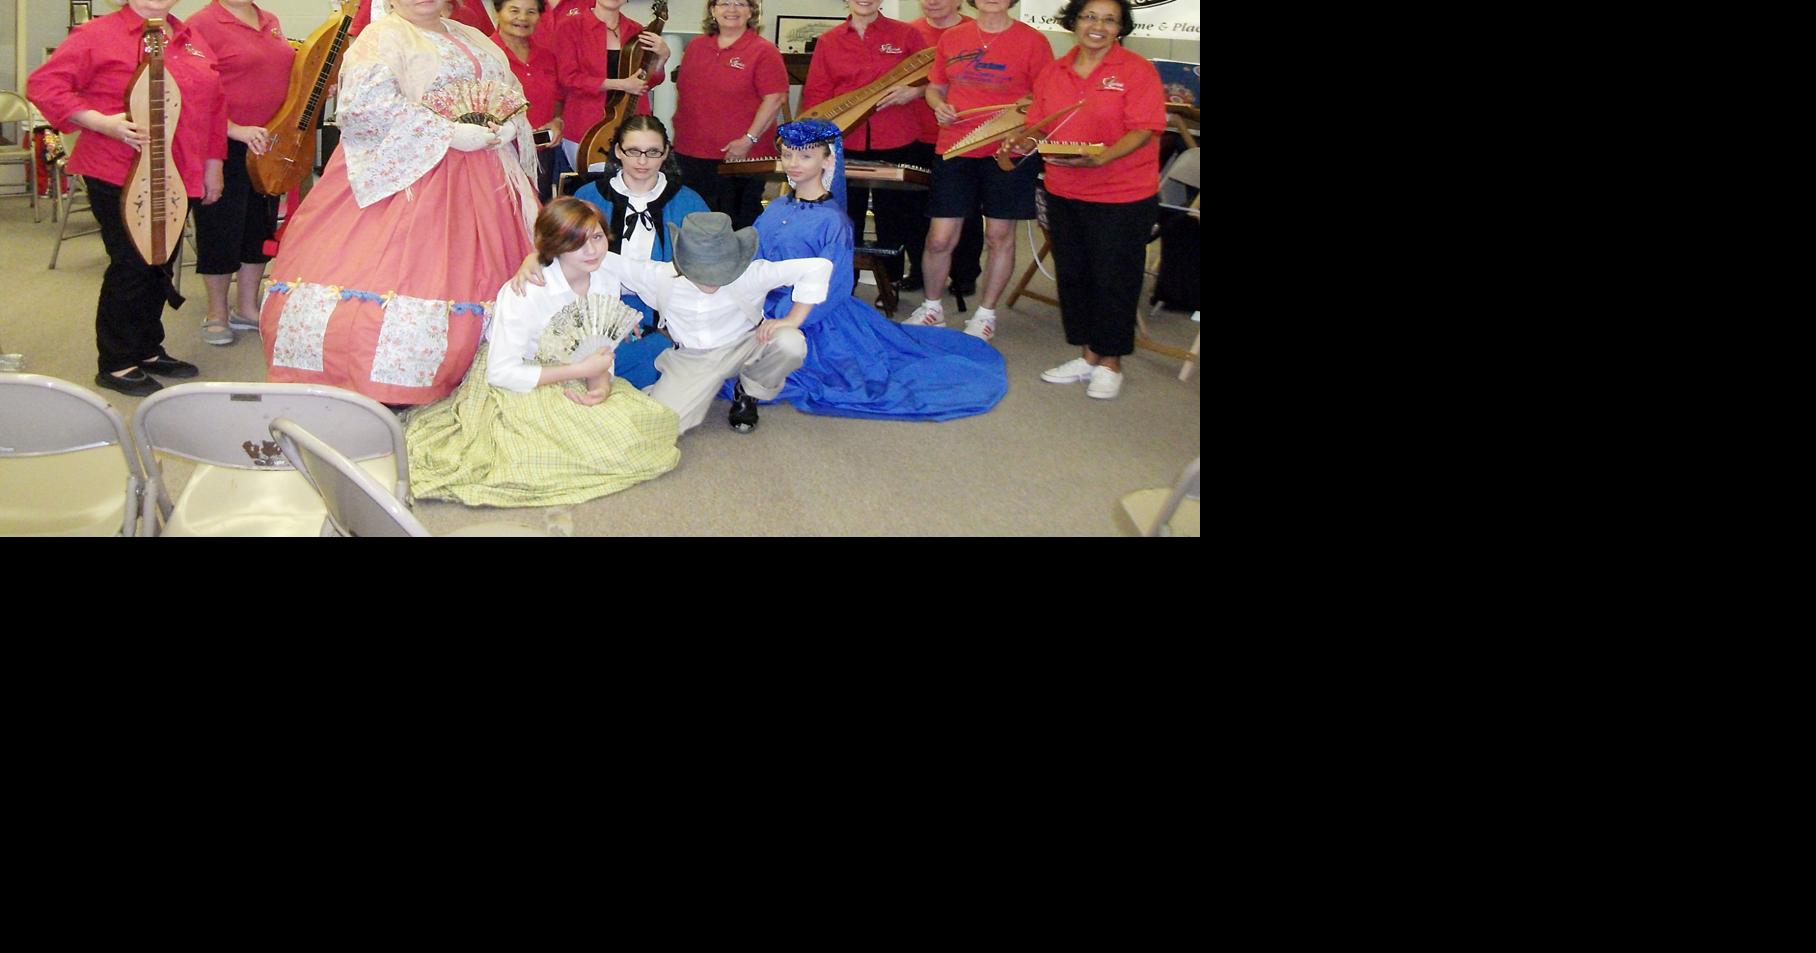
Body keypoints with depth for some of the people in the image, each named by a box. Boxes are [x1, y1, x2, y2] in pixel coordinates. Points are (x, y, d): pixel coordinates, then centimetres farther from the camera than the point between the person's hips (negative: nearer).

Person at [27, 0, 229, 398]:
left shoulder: (193, 41, 12)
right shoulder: (98, 35, -8)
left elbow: (214, 104, 18)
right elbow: (44, 85, -11)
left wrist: (213, 165, 15)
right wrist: (100, 122, -22)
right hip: (119, 176, -6)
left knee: (161, 265, 15)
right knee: (132, 266, -3)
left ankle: (149, 350, 30)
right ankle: (116, 365, 9)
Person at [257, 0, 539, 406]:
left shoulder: (473, 38, 20)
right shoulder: (384, 36, -4)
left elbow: (512, 95, 21)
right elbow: (369, 102, -20)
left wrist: (508, 128, -3)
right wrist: (449, 132, -20)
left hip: (481, 184, 7)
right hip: (406, 175, -7)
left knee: (477, 278, 4)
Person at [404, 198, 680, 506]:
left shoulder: (607, 285, -2)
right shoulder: (526, 293, -24)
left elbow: (602, 353, 7)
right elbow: (501, 372, -23)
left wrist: (601, 383, -18)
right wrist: (580, 370, -23)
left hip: (573, 387, 7)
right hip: (515, 391, -7)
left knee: (656, 419, -10)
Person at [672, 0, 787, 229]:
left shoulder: (763, 51, -5)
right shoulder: (695, 46, 12)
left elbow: (775, 98, -12)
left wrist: (748, 140, -18)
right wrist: (678, 129, 15)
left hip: (740, 156, -5)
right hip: (690, 154, 5)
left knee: (738, 224, 1)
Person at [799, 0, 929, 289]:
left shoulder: (906, 35, 1)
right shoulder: (828, 42, 5)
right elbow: (816, 93, 5)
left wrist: (913, 92, -14)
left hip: (896, 144, -1)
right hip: (845, 145, 1)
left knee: (893, 219, 8)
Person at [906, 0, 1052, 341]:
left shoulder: (1032, 41, -2)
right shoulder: (952, 38, 7)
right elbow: (935, 87, 18)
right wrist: (939, 106, -3)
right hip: (955, 149, 2)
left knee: (999, 236, 6)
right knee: (940, 239, 2)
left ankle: (986, 314, 23)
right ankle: (932, 307, 24)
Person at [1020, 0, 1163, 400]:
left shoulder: (1137, 70, -9)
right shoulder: (1053, 73, 7)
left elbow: (1143, 130, -16)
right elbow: (1040, 126, 12)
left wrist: (1097, 159, -30)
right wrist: (1025, 142, -11)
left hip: (1122, 197, -5)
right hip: (1064, 193, 6)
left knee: (1113, 280, 3)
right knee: (1072, 275, 13)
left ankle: (1110, 363, 19)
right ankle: (1088, 355, 28)